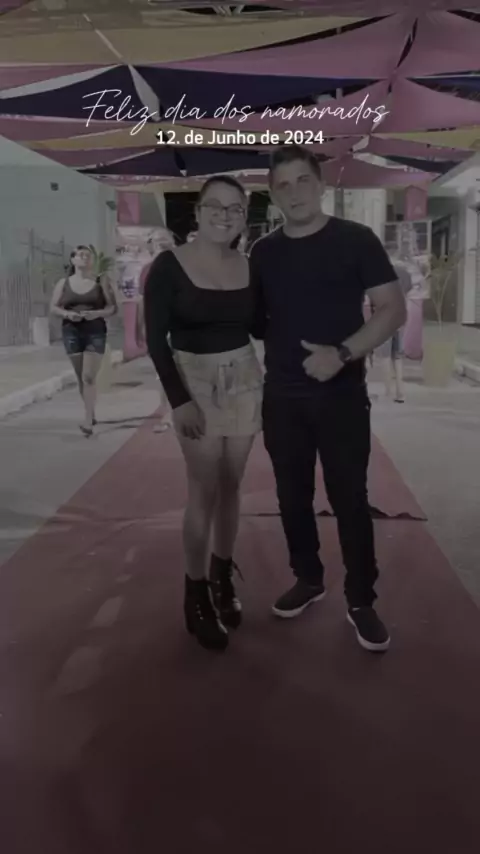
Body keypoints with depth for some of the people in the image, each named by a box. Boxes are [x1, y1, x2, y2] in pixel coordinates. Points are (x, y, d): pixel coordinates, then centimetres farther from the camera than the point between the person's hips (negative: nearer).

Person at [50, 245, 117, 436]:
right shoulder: (63, 283, 7)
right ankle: (91, 414, 23)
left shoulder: (101, 282, 3)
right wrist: (67, 314, -14)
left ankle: (88, 421, -13)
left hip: (95, 332, -2)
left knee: (89, 377, -12)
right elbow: (53, 308, 7)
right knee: (81, 377, 8)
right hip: (71, 332, 2)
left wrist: (97, 313, -18)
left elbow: (113, 307, 2)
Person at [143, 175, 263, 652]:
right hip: (196, 384, -4)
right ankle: (196, 594, 12)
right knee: (204, 491, -3)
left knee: (230, 486, 11)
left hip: (244, 382, 4)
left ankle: (222, 578, 27)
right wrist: (179, 401, -14)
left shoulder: (249, 267, 4)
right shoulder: (169, 266, -9)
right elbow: (156, 340, -10)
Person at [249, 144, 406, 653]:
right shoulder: (263, 253, 8)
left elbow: (393, 310, -7)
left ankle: (361, 601, 16)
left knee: (349, 498, 1)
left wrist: (343, 353, -19)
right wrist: (277, 341, -2)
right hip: (282, 397, 4)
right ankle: (308, 579, 31)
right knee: (292, 496, 12)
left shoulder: (355, 240, -4)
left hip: (342, 395, -4)